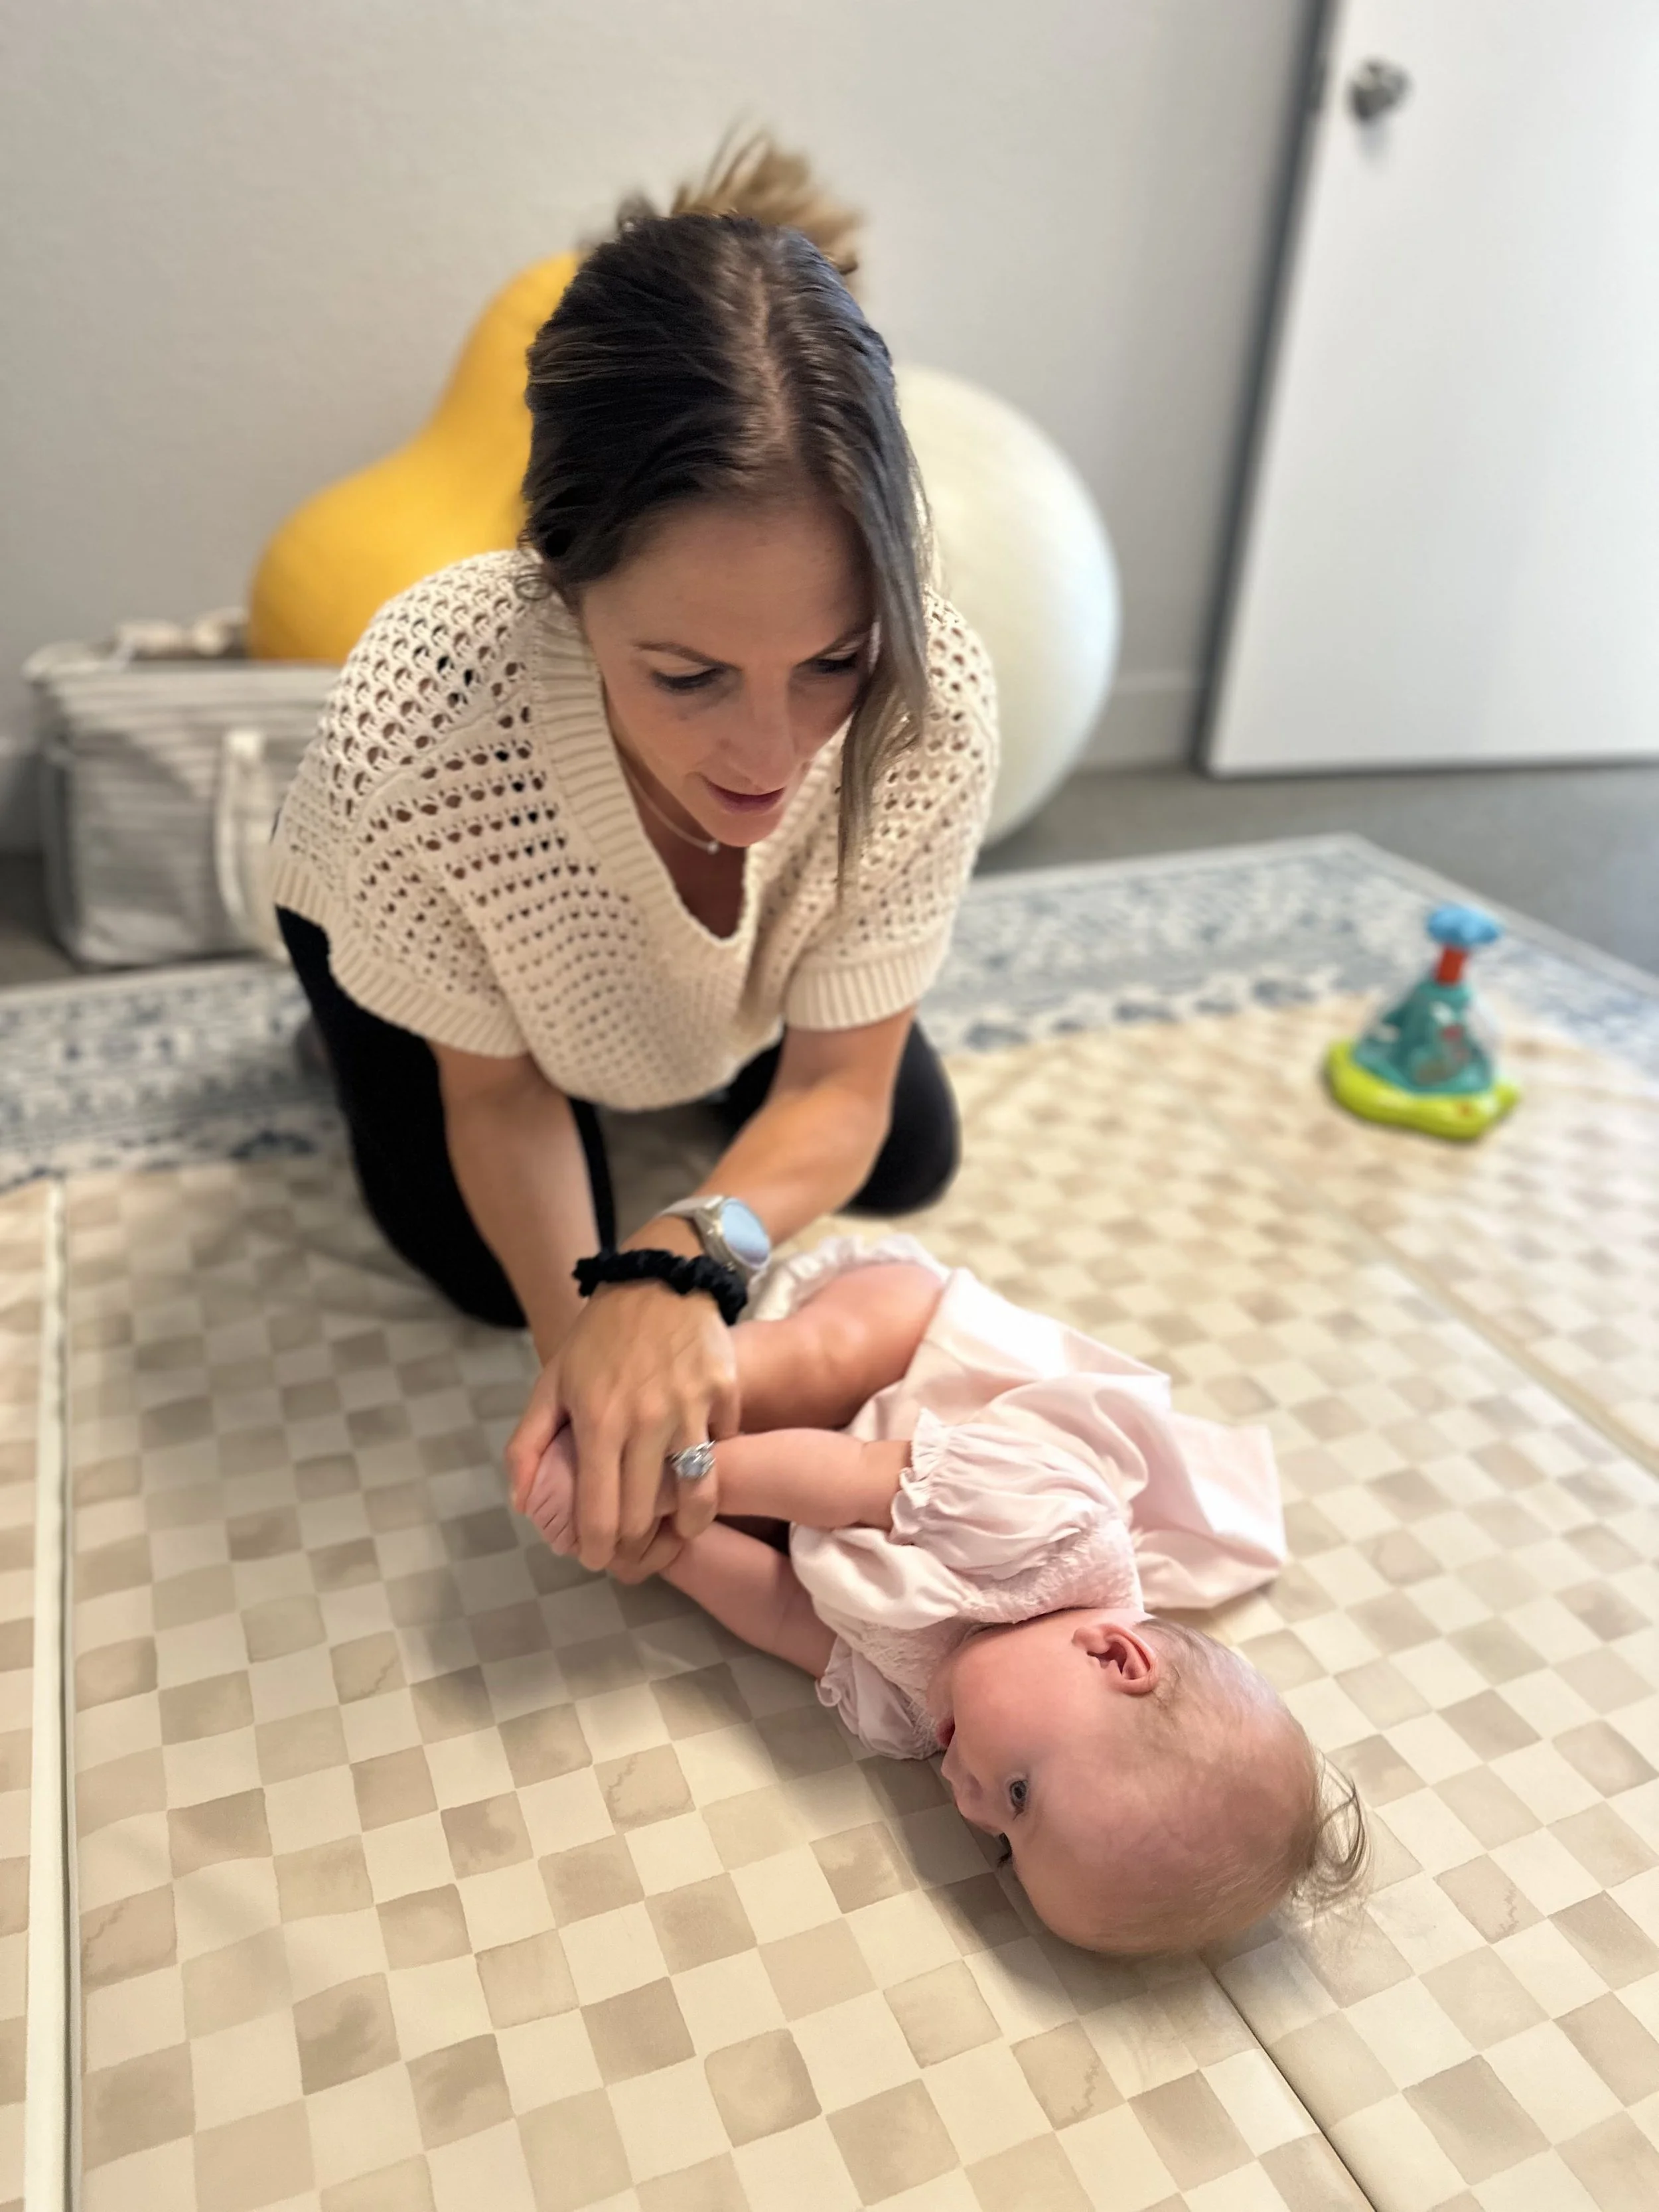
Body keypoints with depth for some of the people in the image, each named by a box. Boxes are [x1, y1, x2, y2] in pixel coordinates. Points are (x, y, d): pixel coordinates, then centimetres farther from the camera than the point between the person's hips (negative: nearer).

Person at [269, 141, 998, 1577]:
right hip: (415, 914, -2)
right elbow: (497, 1090, -24)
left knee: (907, 1165, 10)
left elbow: (839, 1087, -27)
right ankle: (352, 1028, 24)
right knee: (494, 1269, -1)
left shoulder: (936, 701, -40)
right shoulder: (418, 728, -44)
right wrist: (583, 1321, -41)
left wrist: (683, 1260, -46)